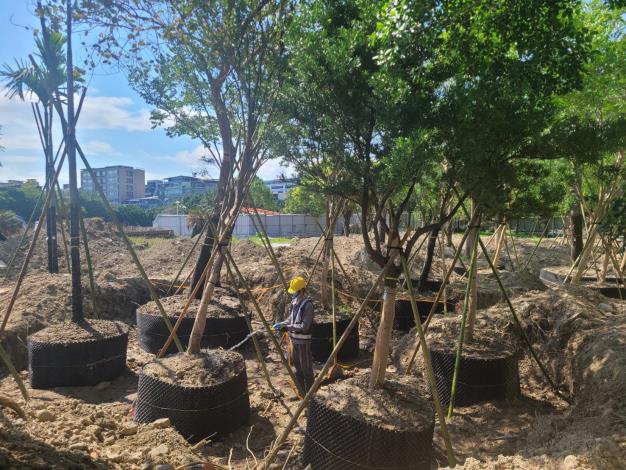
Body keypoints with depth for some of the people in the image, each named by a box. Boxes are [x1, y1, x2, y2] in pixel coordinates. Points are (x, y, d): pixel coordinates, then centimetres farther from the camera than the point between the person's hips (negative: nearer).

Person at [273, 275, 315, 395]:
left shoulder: (308, 305, -19)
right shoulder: (294, 302, 5)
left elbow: (304, 326, -24)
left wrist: (287, 327, -23)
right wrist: (281, 324, -3)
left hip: (303, 342, -8)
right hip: (293, 340, 8)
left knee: (306, 369, 4)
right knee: (297, 369, 18)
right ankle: (302, 393, 32)